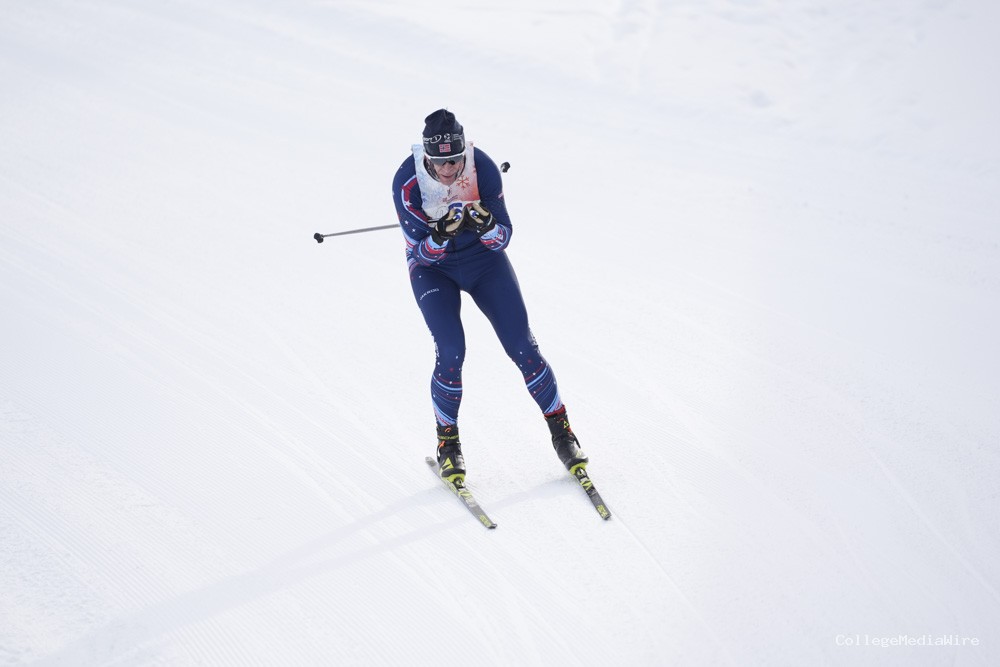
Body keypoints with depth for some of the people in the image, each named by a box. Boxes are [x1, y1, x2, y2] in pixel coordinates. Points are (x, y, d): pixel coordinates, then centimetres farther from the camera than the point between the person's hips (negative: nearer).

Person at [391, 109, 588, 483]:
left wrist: (487, 226, -39)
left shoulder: (483, 168, -24)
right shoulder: (407, 182, -27)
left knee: (522, 347, -5)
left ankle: (560, 428, 14)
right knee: (450, 353, -19)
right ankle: (447, 441, 5)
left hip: (484, 258, 1)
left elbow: (504, 238, -17)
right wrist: (440, 236, -42)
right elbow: (421, 253, -21)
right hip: (433, 268, -1)